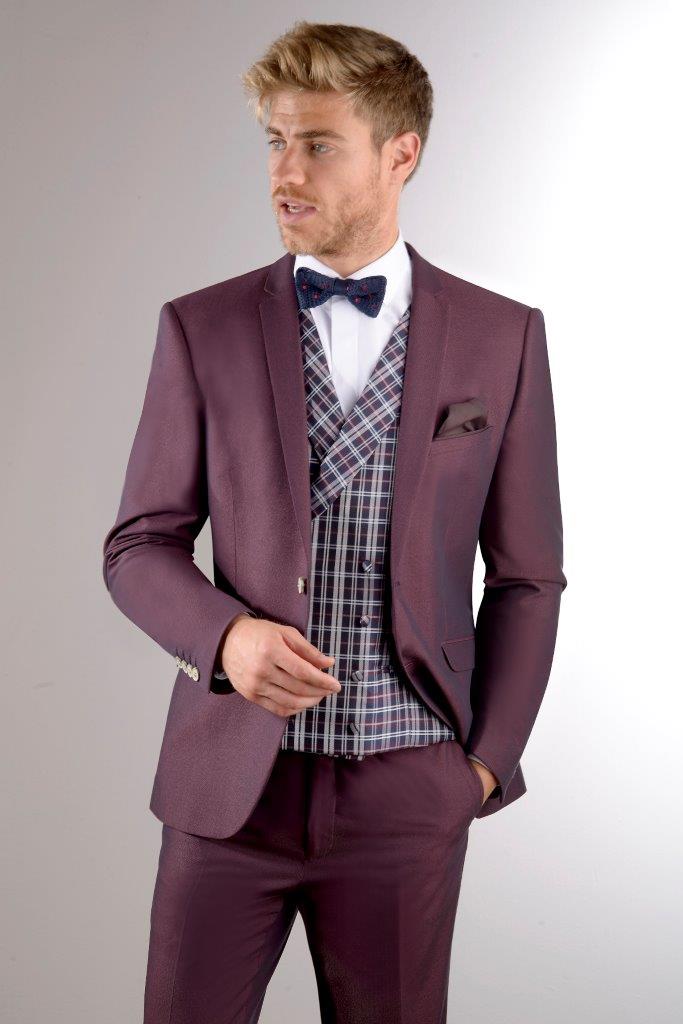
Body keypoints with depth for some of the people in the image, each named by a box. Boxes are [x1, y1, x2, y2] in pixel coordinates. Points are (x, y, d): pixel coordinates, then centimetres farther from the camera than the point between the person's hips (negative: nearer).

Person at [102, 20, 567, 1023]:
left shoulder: (503, 337, 0)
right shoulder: (201, 329, 0)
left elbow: (526, 575, 5)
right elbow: (140, 544, 4)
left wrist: (491, 757, 1)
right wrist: (226, 634, -15)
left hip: (410, 792, 0)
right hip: (232, 784, 1)